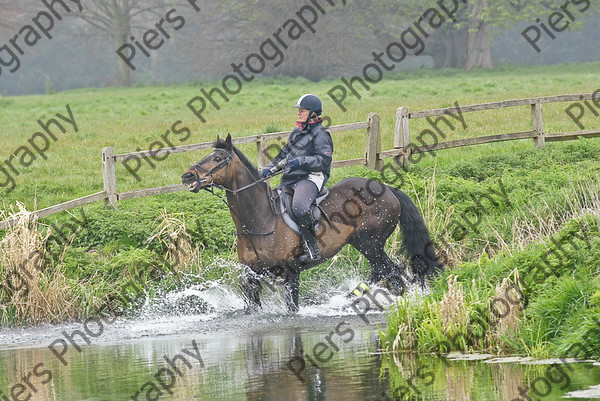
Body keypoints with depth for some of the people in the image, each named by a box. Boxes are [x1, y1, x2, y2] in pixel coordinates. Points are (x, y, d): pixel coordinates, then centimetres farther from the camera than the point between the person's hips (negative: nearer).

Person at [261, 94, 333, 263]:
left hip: (311, 178, -10)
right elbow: (284, 154, 29)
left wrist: (301, 161, -24)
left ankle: (311, 248, -34)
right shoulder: (297, 133, 22)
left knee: (299, 207, -36)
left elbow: (324, 161, -15)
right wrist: (271, 168, 12)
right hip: (291, 179, 10)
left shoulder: (320, 135, -5)